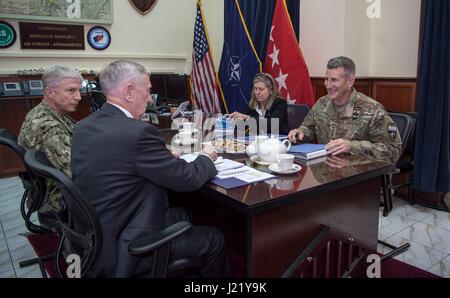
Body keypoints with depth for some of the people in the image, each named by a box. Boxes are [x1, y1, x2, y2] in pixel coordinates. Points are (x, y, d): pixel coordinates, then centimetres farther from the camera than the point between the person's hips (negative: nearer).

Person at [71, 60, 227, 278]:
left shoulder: (84, 127, 1)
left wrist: (165, 157, 5)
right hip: (125, 249, -9)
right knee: (215, 240, 7)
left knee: (182, 215, 24)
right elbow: (188, 179, -17)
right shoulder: (138, 132, -26)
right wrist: (207, 158, 2)